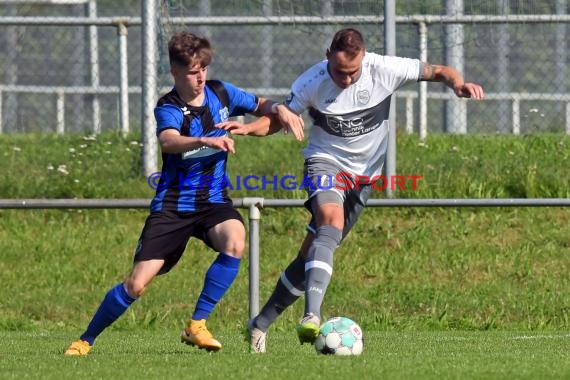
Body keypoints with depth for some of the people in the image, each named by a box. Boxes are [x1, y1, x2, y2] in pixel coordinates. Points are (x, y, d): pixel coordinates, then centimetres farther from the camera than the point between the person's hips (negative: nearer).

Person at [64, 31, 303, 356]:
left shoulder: (220, 93, -1)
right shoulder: (168, 109, -14)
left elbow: (260, 105, 16)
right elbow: (168, 141, -37)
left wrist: (280, 110, -7)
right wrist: (206, 140, -55)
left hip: (213, 199, 3)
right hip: (174, 204, -3)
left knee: (235, 242, -31)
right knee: (137, 284, -9)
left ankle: (197, 326, -17)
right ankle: (86, 340, 13)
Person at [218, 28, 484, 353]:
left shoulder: (384, 70, -13)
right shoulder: (312, 83, -14)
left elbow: (438, 72, -5)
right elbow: (280, 119, -4)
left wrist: (458, 83, -26)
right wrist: (249, 128, -24)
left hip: (363, 174, 3)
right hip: (325, 164, -3)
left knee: (312, 254, 2)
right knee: (331, 221, -34)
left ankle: (262, 324, 15)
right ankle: (312, 316, -47)